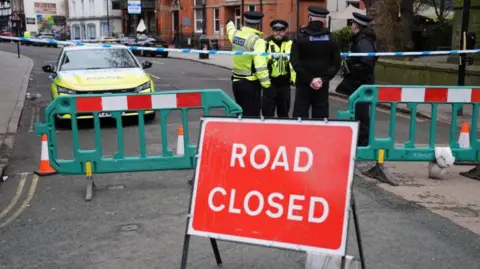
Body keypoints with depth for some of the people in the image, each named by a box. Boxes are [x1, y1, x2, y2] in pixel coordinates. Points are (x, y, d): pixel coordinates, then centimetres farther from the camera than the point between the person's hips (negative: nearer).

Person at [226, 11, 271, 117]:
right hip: (251, 83, -7)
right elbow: (260, 66, -26)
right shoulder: (257, 40, -17)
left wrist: (230, 23, 53)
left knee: (241, 113, 19)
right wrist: (266, 84, -20)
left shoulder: (235, 34, 4)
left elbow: (231, 30, 31)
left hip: (236, 81, 8)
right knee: (252, 115, -2)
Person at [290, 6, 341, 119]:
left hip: (303, 84, -2)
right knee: (320, 116, 8)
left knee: (300, 116, 4)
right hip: (322, 85, 2)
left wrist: (309, 79, -12)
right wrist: (323, 79, -7)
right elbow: (336, 63, -3)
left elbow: (295, 62, -13)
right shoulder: (330, 38, 1)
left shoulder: (300, 37, -6)